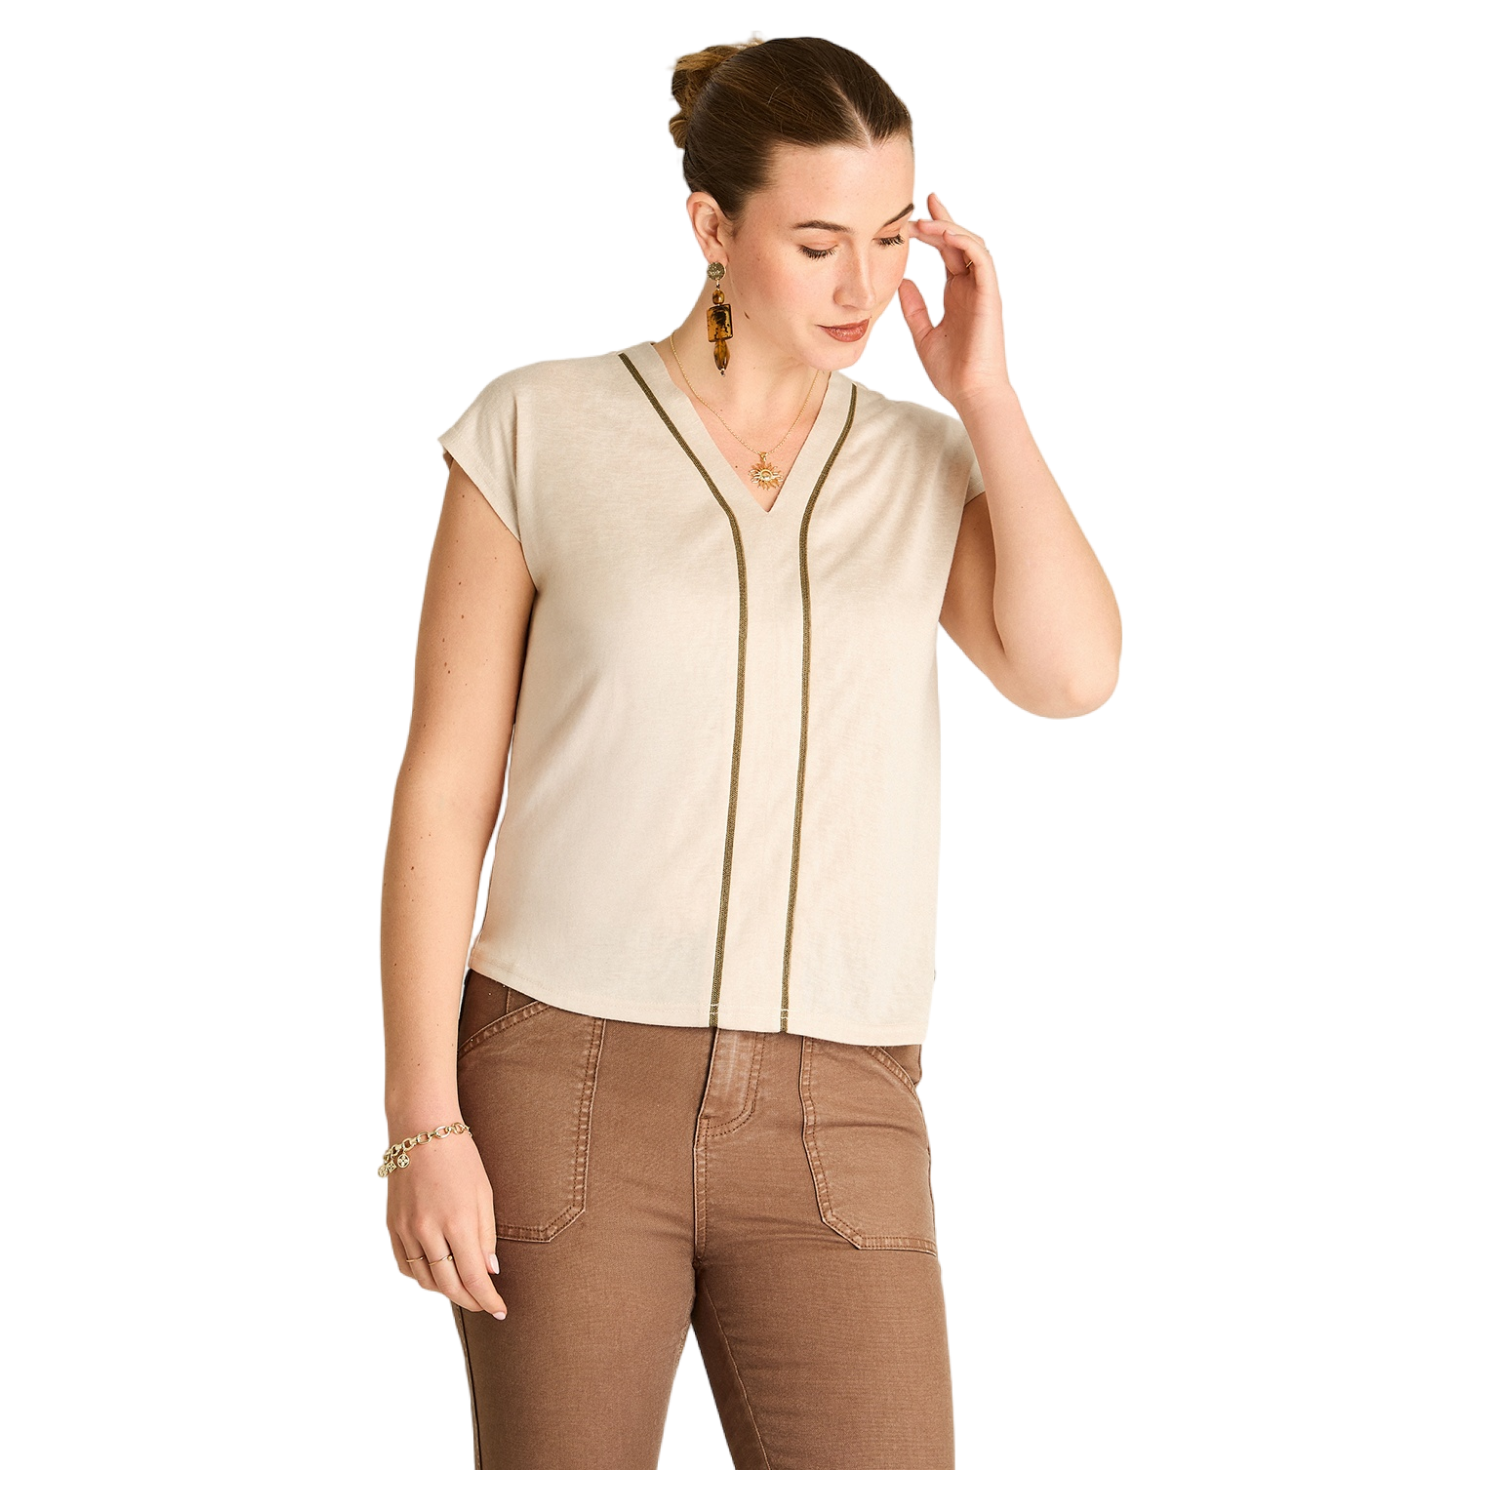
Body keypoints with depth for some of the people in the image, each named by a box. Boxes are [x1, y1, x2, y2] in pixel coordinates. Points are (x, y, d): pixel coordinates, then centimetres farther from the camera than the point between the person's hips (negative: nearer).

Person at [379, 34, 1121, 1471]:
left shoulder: (930, 468, 9)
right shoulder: (535, 432, -1)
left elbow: (1071, 673, -9)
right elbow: (443, 787, -2)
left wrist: (985, 393, -4)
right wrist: (423, 1126, -8)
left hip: (833, 1122, 2)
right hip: (570, 1087, -2)